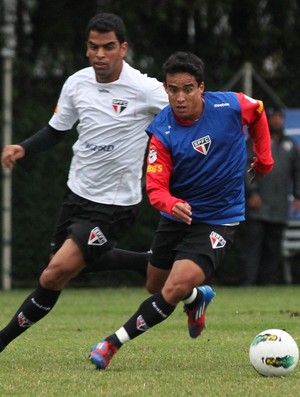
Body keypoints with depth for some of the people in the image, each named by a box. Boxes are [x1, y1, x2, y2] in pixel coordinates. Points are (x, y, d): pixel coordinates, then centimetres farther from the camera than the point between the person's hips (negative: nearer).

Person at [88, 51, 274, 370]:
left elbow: (258, 112, 9)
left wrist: (263, 157, 12)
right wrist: (171, 204, -43)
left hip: (219, 220, -2)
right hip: (177, 217, 3)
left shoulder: (231, 106, -16)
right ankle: (197, 298, 55)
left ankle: (114, 343, -11)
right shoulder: (162, 133, -18)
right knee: (156, 286, 21)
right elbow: (155, 187, -21)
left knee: (175, 289, -20)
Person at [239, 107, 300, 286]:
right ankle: (248, 282, -11)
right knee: (251, 245, -9)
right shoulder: (255, 142, 3)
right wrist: (252, 192, -15)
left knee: (273, 250, 5)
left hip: (279, 210, 5)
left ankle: (267, 282, 8)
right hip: (257, 205, -5)